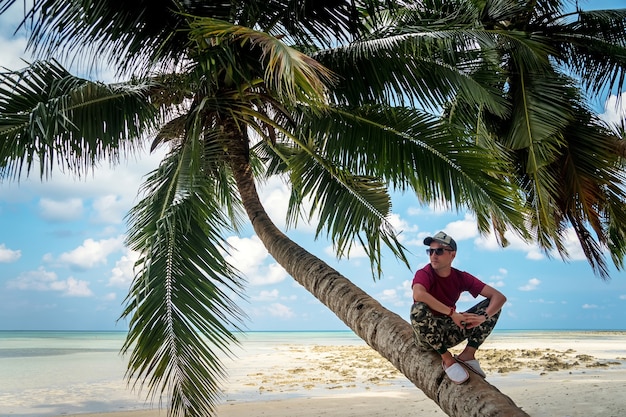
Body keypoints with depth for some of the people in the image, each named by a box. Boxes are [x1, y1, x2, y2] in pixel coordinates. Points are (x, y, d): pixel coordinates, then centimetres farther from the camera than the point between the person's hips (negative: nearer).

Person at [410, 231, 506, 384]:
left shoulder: (461, 277, -3)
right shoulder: (424, 274, -15)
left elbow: (499, 297, -10)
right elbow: (418, 294, -40)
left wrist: (484, 317, -29)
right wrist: (453, 313, -39)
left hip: (450, 334, 4)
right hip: (426, 336, -4)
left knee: (492, 305, -6)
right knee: (419, 309, -38)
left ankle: (468, 354, -10)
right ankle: (447, 358, -20)